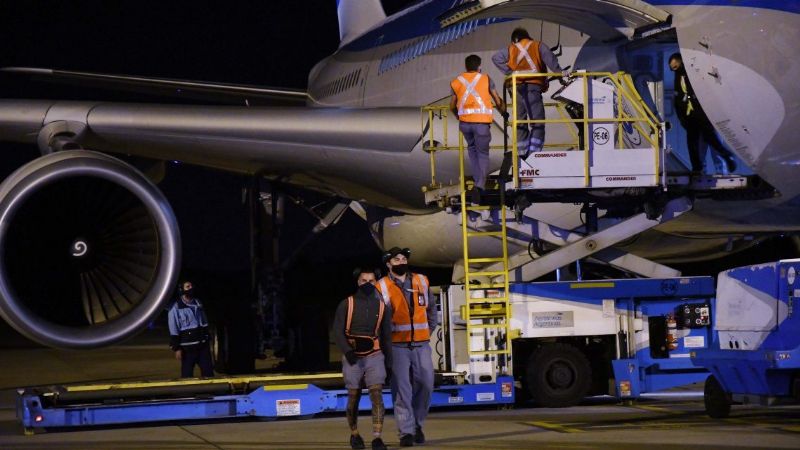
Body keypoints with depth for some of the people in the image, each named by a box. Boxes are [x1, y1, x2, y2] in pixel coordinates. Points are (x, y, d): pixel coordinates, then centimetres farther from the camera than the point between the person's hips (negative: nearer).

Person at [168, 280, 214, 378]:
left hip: (202, 346, 5)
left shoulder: (198, 304, 12)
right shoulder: (176, 308, -5)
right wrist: (176, 349, -11)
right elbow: (173, 331, -7)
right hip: (187, 348, -5)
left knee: (208, 373, 3)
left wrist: (207, 341, 17)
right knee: (187, 375, -2)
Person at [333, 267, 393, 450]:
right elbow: (338, 332, -4)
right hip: (352, 357, -1)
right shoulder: (347, 304, 0)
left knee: (377, 395, -14)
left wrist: (388, 362, 11)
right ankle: (354, 434, 28)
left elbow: (386, 336, 12)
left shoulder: (382, 306, 6)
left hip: (374, 355, 1)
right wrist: (347, 351, -20)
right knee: (353, 398, 8)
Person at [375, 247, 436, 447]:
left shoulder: (421, 281, 11)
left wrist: (429, 329, 13)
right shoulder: (382, 286, -1)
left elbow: (431, 308, 21)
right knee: (402, 389, -5)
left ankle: (417, 424, 22)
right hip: (397, 346, -3)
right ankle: (406, 432, -2)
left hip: (421, 344, 4)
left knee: (425, 384, 2)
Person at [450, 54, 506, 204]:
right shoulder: (486, 79, 7)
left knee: (472, 148, 28)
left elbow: (452, 106, 20)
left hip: (464, 122, 2)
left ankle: (478, 179, 23)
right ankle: (480, 185, -13)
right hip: (481, 122, -2)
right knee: (483, 154, 8)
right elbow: (498, 101, 11)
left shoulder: (456, 82, 13)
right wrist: (504, 112, 31)